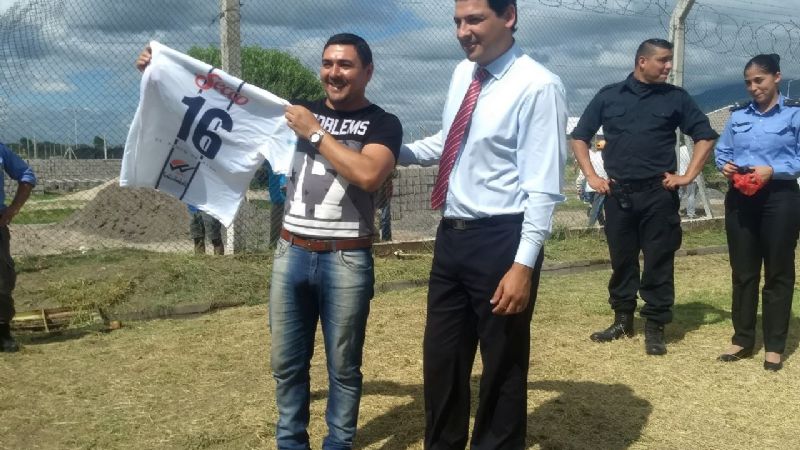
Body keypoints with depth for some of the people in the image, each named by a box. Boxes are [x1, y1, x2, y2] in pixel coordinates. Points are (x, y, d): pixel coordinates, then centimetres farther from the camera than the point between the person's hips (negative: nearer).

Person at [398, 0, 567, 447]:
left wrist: (523, 264, -21)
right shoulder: (463, 73, 8)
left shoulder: (538, 86, -16)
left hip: (500, 242, -8)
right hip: (451, 236, 8)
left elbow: (543, 188, -18)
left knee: (503, 366, 12)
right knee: (441, 358, 19)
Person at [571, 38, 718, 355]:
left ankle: (655, 326, 11)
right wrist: (591, 176, 2)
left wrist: (688, 175, 0)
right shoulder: (608, 96, 6)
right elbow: (579, 137, 11)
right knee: (621, 259, 10)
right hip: (618, 194, 1)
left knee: (659, 262, 1)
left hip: (659, 194, -1)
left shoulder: (675, 98, 5)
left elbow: (705, 136, 9)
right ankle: (622, 319, 24)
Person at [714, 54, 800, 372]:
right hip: (739, 198, 4)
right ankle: (742, 339, 20)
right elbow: (721, 150, 14)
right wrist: (725, 165, -7)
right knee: (742, 271, 9)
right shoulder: (738, 115, 11)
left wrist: (773, 170, -21)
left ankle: (774, 346, 12)